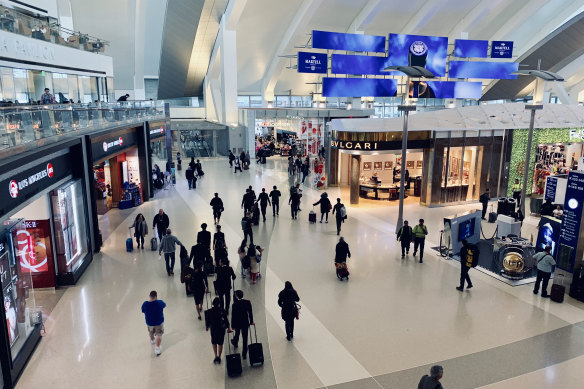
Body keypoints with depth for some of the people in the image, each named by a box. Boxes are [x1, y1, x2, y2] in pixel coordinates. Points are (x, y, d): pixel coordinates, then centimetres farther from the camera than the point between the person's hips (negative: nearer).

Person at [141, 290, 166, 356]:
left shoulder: (144, 304, -22)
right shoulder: (159, 303, -27)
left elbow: (143, 311, -2)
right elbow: (164, 305, -3)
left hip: (149, 323, 3)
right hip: (159, 322, -3)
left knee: (151, 333, 31)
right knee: (159, 335, 16)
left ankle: (152, 340, 59)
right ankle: (157, 349, 14)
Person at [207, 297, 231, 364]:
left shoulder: (210, 311, -14)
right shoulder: (222, 310, -17)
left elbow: (208, 320, -3)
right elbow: (226, 319, -10)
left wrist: (207, 327, 15)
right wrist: (228, 327, 4)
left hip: (213, 328, 1)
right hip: (221, 328, -1)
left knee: (214, 343, 20)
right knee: (220, 343, 13)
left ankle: (216, 356, 19)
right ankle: (219, 357, 20)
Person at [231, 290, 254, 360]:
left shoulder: (234, 305, -23)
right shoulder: (248, 302, -14)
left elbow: (233, 316, -16)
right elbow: (250, 312, -4)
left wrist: (232, 325, -5)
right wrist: (251, 321, 10)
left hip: (237, 323, -1)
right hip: (245, 323, 1)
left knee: (237, 333, 29)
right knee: (245, 338, 9)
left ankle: (235, 343, 59)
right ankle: (244, 354, 15)